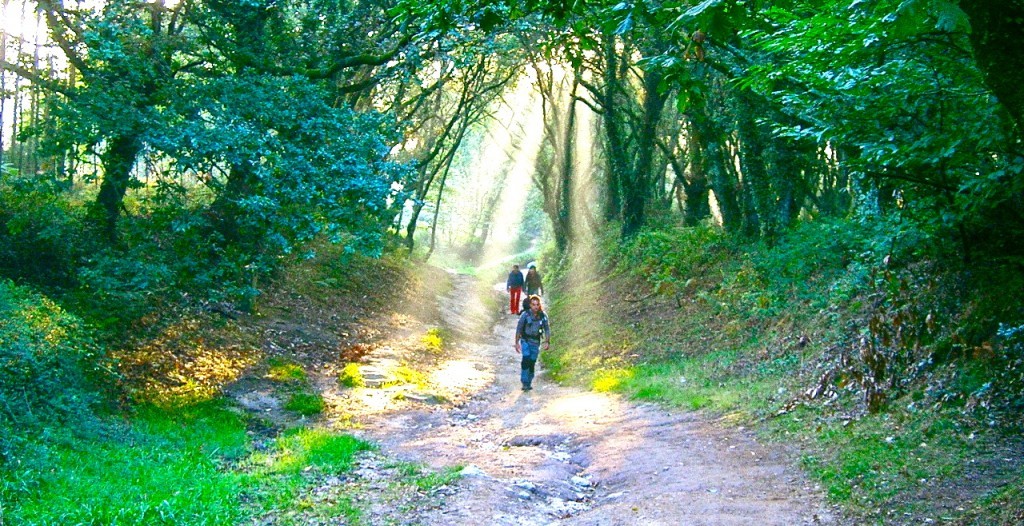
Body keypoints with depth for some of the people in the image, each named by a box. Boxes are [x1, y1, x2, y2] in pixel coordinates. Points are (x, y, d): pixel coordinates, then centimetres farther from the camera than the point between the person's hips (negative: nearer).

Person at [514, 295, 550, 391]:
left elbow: (547, 330, 4)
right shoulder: (525, 315, -12)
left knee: (532, 362, 3)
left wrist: (547, 342, -4)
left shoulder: (543, 316, -6)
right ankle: (525, 383, -18)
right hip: (525, 341, -2)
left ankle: (529, 383, 19)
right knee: (526, 360, -19)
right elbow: (518, 329, -4)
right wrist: (517, 343, -4)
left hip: (536, 342, 2)